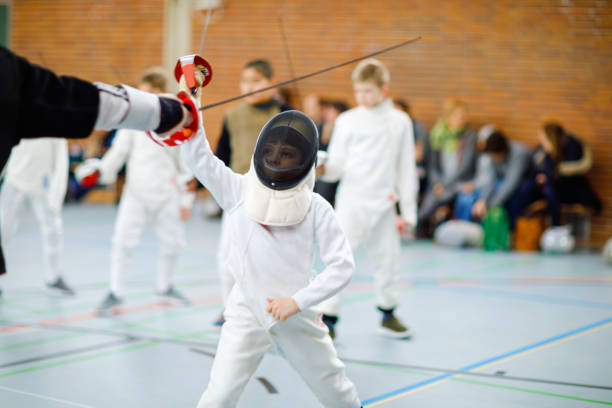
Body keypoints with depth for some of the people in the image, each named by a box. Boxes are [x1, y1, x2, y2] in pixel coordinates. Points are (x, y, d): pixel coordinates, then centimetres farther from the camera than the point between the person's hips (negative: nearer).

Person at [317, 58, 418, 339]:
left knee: (387, 257, 12)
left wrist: (408, 211, 7)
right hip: (352, 199, -2)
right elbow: (338, 165, -1)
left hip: (383, 202, 3)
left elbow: (405, 169, 9)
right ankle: (328, 318, -6)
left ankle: (387, 314, 31)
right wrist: (323, 169, -25)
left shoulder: (400, 122, 5)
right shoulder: (347, 121, 0)